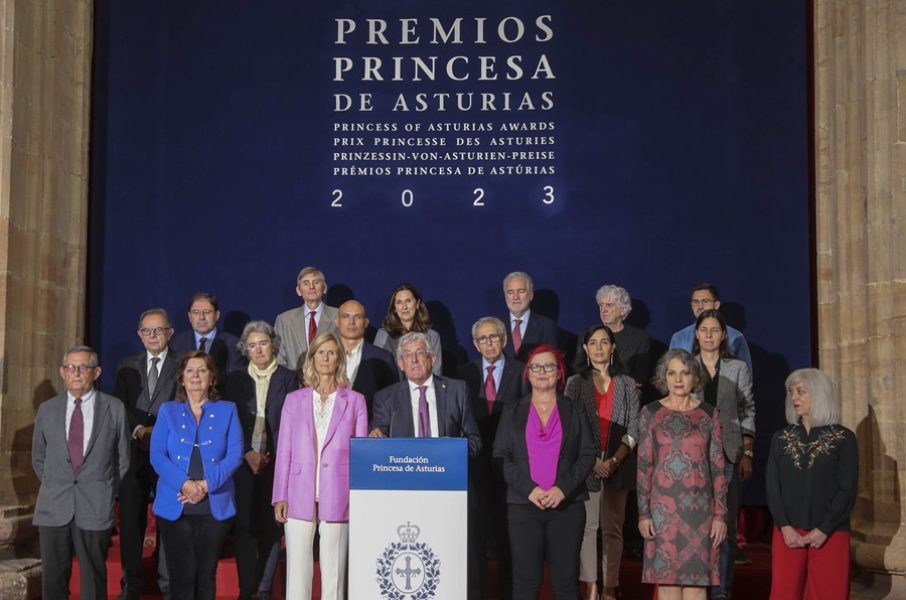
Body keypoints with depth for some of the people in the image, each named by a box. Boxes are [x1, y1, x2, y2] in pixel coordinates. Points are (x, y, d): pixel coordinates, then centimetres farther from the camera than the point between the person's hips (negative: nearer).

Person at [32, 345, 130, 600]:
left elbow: (122, 459, 7)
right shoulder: (47, 409, 8)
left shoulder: (114, 408, 2)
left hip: (95, 509, -2)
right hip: (53, 506, 2)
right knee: (53, 579, 6)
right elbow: (38, 459, 18)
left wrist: (107, 493, 5)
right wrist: (54, 487, 10)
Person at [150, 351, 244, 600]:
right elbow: (157, 455, -1)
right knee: (181, 575, -2)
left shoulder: (227, 411, 8)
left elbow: (235, 454, -2)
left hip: (215, 506, 0)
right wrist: (184, 484, -15)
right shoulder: (168, 411, 9)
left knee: (206, 574, 5)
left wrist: (206, 484, -15)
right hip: (174, 506, 0)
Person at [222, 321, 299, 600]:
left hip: (276, 462, -1)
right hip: (244, 462, 1)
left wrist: (272, 456, -9)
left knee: (271, 527, -1)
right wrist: (248, 453, -6)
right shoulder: (235, 379, 10)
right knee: (244, 527, -3)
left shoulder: (288, 378, 5)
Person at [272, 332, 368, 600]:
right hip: (300, 495, 1)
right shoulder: (294, 400, 10)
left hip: (336, 496, -1)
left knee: (334, 570, 2)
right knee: (297, 570, 0)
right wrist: (280, 497, 1)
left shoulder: (354, 400, 7)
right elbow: (284, 451, 8)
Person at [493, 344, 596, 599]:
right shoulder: (512, 412, 11)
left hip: (567, 504, 0)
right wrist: (529, 489, -10)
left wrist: (563, 488, -11)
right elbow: (501, 456, 3)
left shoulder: (574, 410, 11)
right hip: (523, 504, 0)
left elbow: (587, 454, 3)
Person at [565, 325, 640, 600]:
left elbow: (633, 429, 4)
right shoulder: (576, 383, 6)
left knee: (613, 528, 2)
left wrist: (615, 460, -9)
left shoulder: (628, 384, 9)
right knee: (587, 526, -2)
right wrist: (592, 460, -11)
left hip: (618, 466, 1)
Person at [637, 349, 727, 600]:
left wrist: (720, 514, 0)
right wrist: (643, 513, -4)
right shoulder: (650, 413, 3)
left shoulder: (709, 414, 5)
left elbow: (718, 467, 5)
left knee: (697, 578, 0)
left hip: (699, 506, 1)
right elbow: (643, 466, 2)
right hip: (663, 506, 0)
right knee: (666, 578, 3)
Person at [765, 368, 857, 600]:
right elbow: (772, 486, 4)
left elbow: (847, 490, -4)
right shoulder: (781, 438, 10)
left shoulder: (843, 439, 2)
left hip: (830, 535, -2)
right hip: (787, 534, 2)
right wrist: (785, 527, -9)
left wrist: (823, 530, -11)